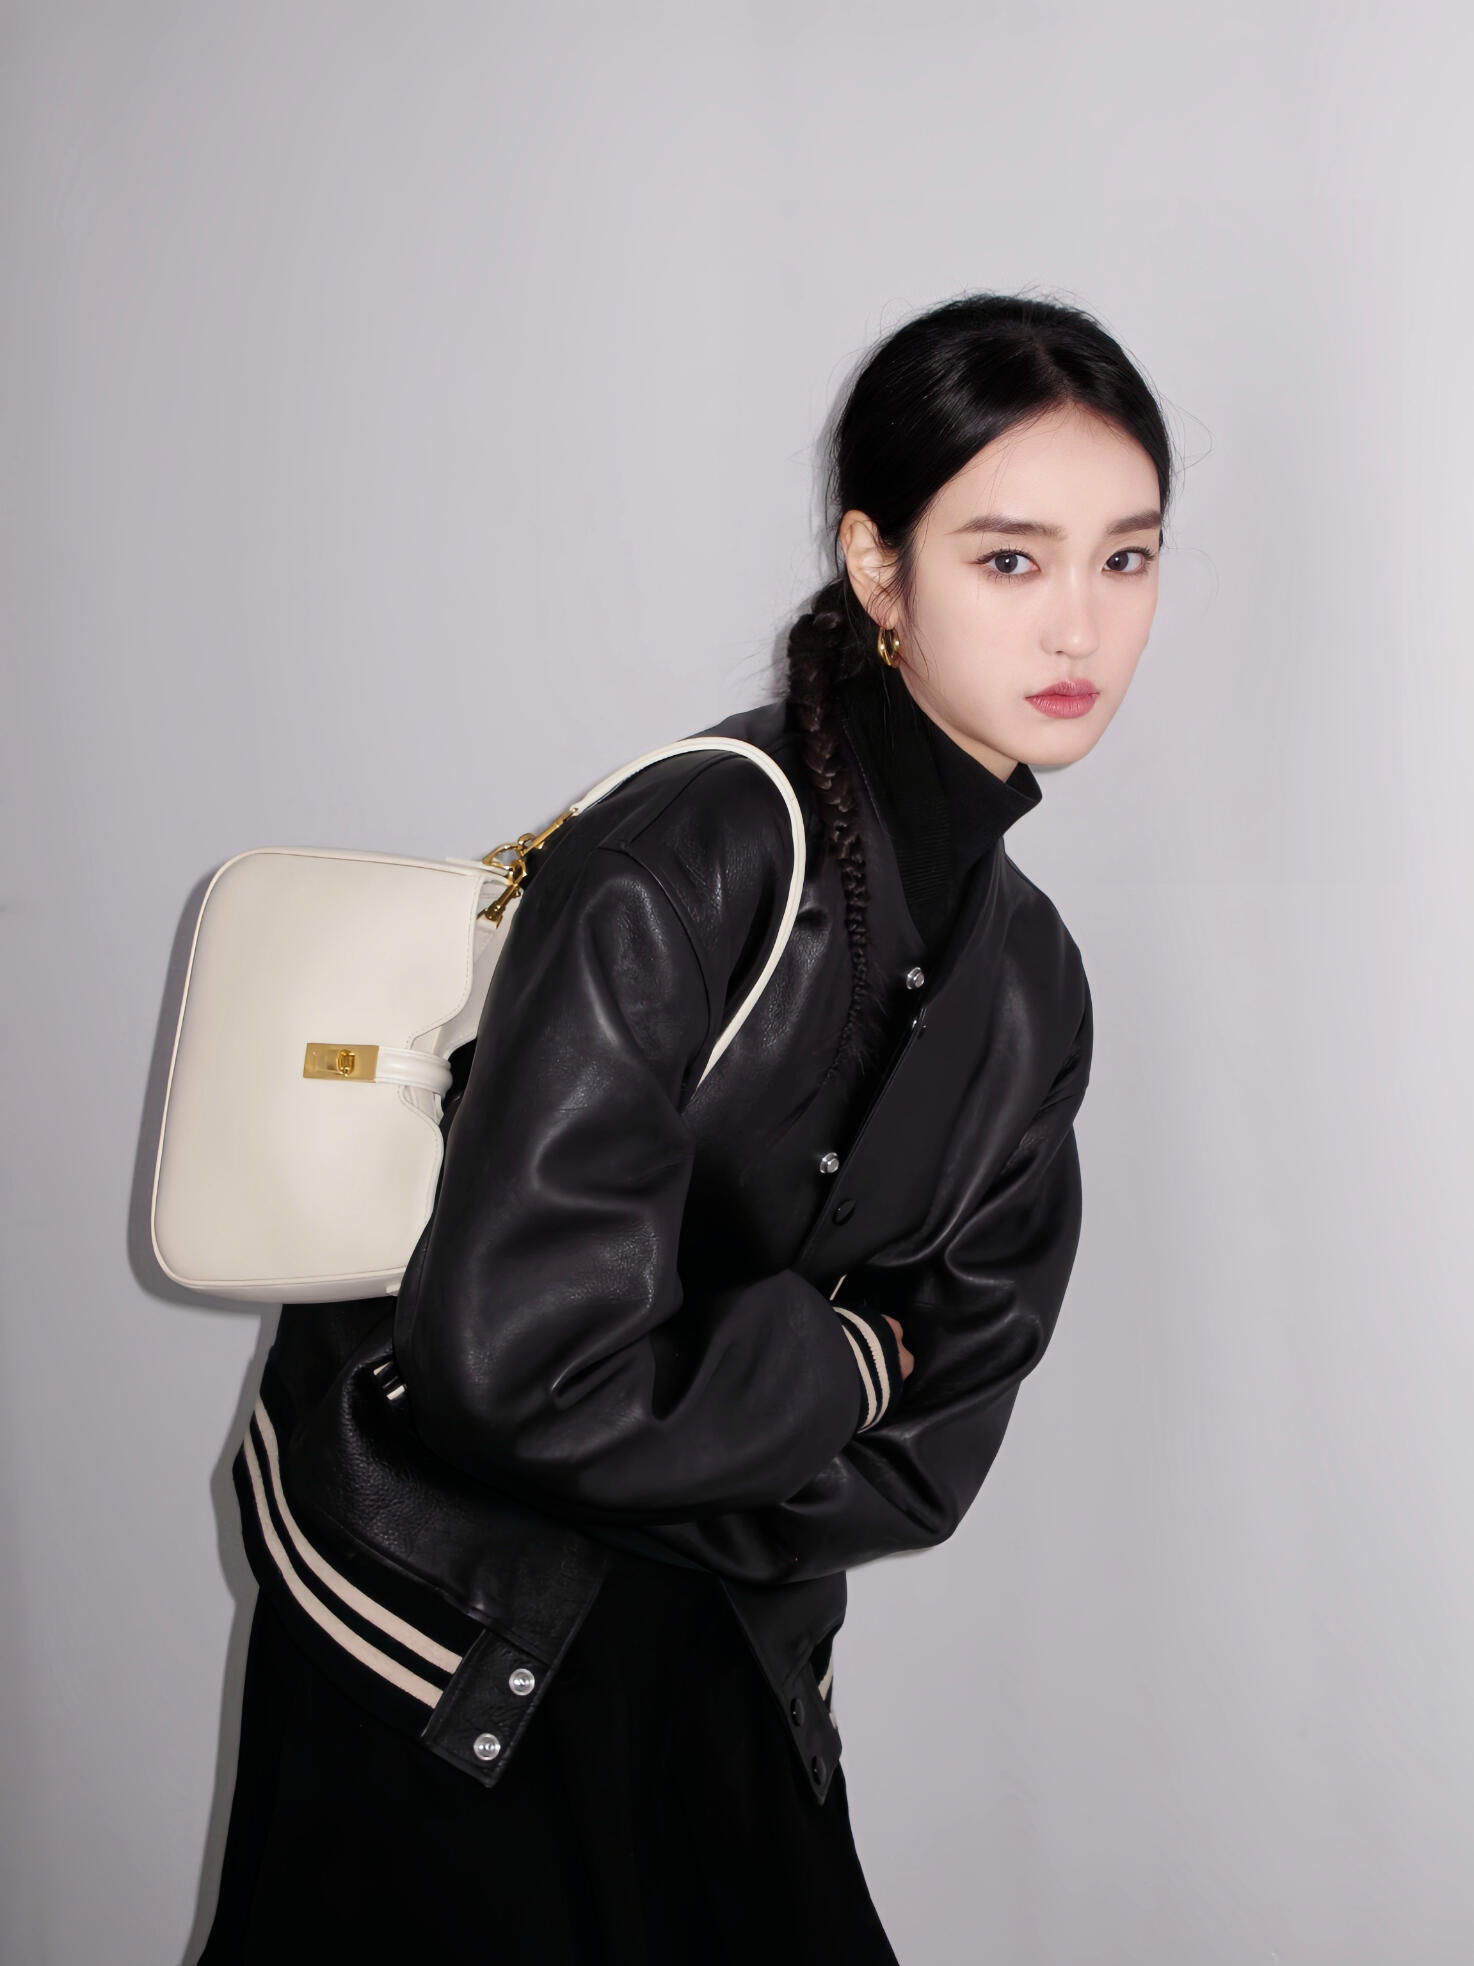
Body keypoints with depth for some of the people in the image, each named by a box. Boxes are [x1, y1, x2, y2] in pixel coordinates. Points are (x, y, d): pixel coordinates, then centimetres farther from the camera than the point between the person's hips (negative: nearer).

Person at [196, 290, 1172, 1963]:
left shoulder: (1031, 982, -2)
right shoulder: (690, 860, -24)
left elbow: (934, 1442, 0)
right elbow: (521, 1358, -31)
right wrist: (842, 1360, -16)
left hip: (712, 1639, 6)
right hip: (439, 1624, -6)